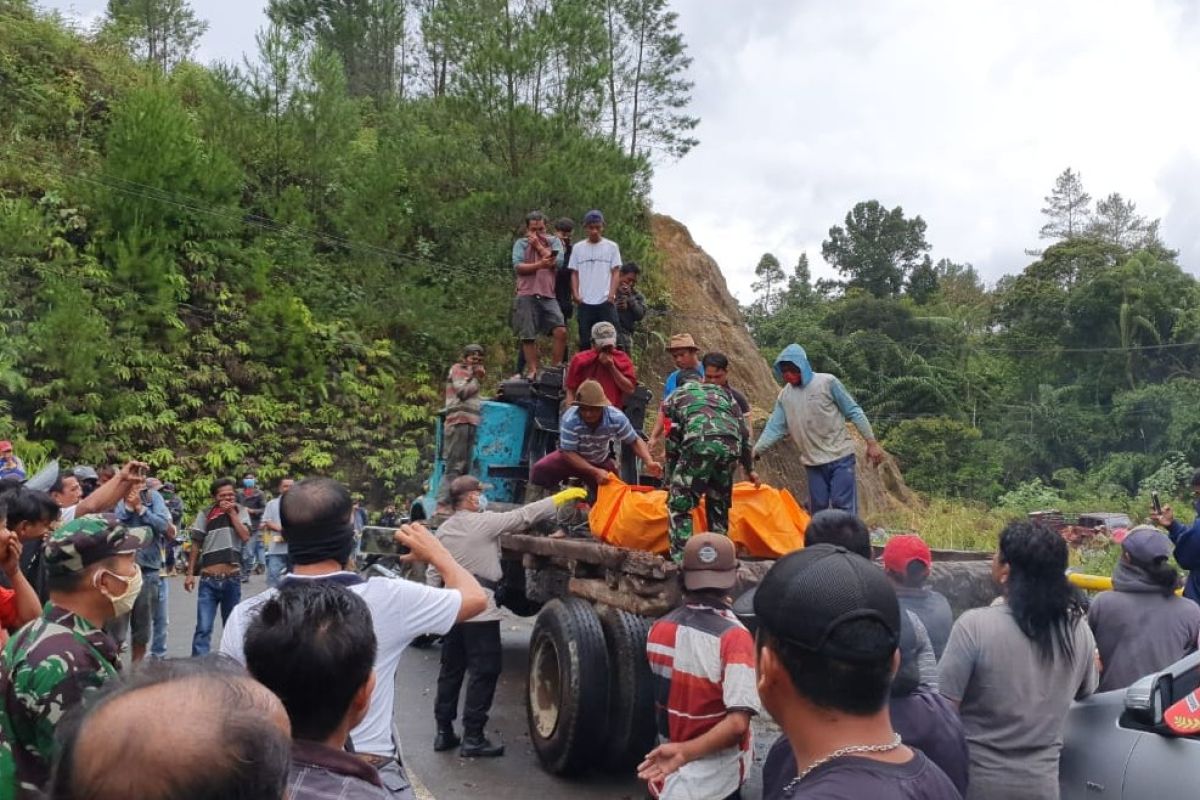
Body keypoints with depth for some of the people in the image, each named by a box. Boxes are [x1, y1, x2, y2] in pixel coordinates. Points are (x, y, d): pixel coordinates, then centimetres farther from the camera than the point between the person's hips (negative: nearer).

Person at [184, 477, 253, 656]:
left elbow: (245, 537, -10)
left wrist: (232, 512, -9)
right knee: (203, 628, -7)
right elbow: (196, 544, 4)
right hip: (208, 579, -1)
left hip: (233, 578, 1)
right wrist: (190, 573, 1)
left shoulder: (241, 512, 5)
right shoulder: (205, 514, 2)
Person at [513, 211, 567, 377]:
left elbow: (558, 262, -5)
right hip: (527, 295, -1)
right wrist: (540, 265, -16)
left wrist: (538, 245, -2)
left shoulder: (554, 241, 12)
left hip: (548, 295, 1)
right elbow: (518, 266, -5)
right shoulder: (521, 243, 9)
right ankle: (532, 370, 13)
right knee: (528, 336, 1)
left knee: (561, 331, -11)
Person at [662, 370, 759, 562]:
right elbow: (743, 430, 29)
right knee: (719, 503, 22)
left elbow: (672, 441, 23)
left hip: (700, 443, -4)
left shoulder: (674, 397, 29)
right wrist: (749, 468, 34)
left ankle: (681, 558, -2)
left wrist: (671, 478, 29)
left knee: (679, 503, 6)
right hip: (731, 445, 4)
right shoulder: (722, 392, 36)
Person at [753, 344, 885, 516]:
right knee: (818, 509, 9)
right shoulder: (784, 396, 4)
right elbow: (774, 428, 5)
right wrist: (755, 451, -6)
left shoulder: (827, 382, -8)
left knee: (844, 506, -8)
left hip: (840, 457, -4)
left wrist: (871, 442, -6)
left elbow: (854, 412, -4)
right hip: (812, 462, 4)